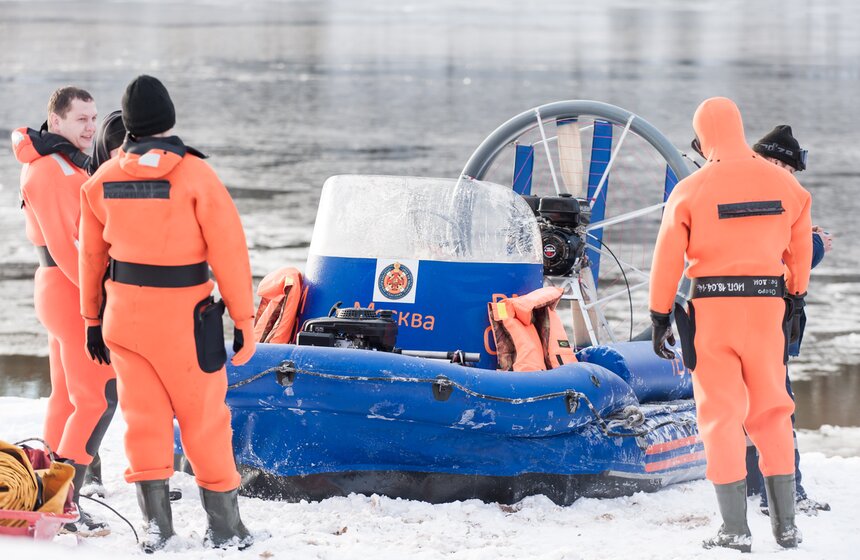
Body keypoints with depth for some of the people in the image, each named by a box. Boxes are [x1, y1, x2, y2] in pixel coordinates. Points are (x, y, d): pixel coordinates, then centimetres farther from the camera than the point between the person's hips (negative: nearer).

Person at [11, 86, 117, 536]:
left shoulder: (62, 165, 16)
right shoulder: (52, 172, -18)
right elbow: (64, 245, -23)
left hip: (60, 290, 11)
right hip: (73, 292, -11)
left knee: (67, 396, 15)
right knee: (98, 399, -11)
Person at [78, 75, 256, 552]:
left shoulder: (102, 180, 0)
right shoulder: (195, 175, -13)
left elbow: (91, 255, 9)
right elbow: (228, 250, -12)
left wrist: (92, 319, 19)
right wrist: (244, 320, -5)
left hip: (124, 310, 3)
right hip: (183, 314, -3)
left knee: (142, 415, 11)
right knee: (204, 418, 8)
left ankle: (156, 521, 7)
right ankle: (223, 524, 15)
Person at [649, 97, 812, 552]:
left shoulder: (691, 190, -7)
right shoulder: (784, 185, 3)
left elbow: (668, 257, -5)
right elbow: (801, 250, 14)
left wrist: (660, 317, 3)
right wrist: (795, 299, 27)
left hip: (713, 308, -3)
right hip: (767, 305, 3)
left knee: (721, 414, 2)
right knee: (771, 412, 13)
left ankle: (735, 529, -2)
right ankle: (785, 524, 12)